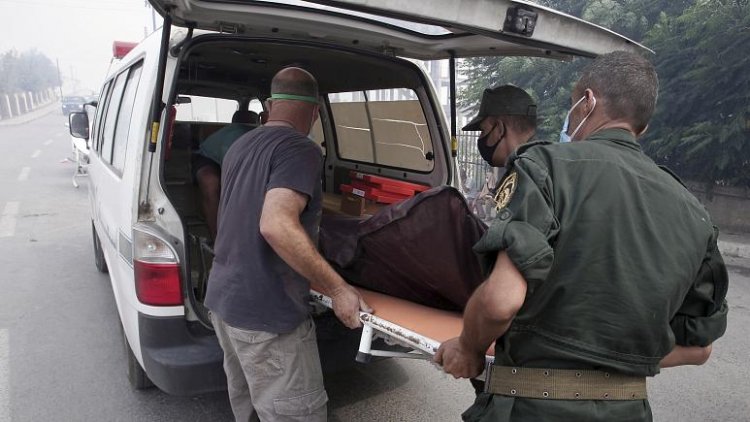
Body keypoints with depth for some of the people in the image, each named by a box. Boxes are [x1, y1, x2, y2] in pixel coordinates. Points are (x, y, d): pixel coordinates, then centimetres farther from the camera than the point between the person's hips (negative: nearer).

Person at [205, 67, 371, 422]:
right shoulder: (300, 150, -14)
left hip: (223, 300, 9)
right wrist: (338, 289, -22)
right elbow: (276, 226, -29)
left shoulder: (239, 147, 14)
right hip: (266, 314, -9)